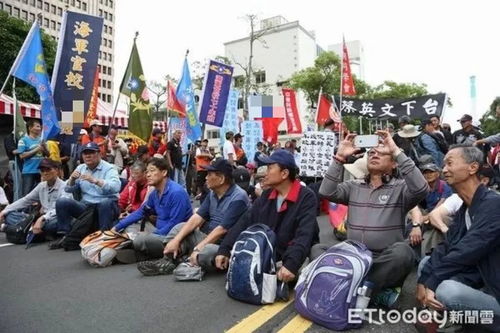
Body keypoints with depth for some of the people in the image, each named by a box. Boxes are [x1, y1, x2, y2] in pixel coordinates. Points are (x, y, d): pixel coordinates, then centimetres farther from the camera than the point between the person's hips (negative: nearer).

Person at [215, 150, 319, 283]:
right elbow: (245, 222, 2)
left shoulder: (306, 197, -15)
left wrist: (291, 264, -41)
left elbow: (304, 236, -27)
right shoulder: (267, 196, 6)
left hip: (294, 257, -5)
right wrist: (224, 249, -7)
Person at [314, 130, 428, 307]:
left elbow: (421, 189, -21)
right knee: (317, 249, -18)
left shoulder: (400, 187, 2)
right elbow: (326, 192, -5)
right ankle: (378, 291, -24)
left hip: (386, 261, -3)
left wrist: (397, 151, -20)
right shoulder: (354, 186, 11)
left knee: (402, 251, -34)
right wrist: (339, 157, -10)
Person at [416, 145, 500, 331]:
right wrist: (424, 280, -14)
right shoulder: (464, 209, 8)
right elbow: (446, 248, 1)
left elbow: (465, 253, -28)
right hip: (481, 281, 8)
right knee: (426, 263, 2)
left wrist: (431, 281, -20)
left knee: (446, 290, -30)